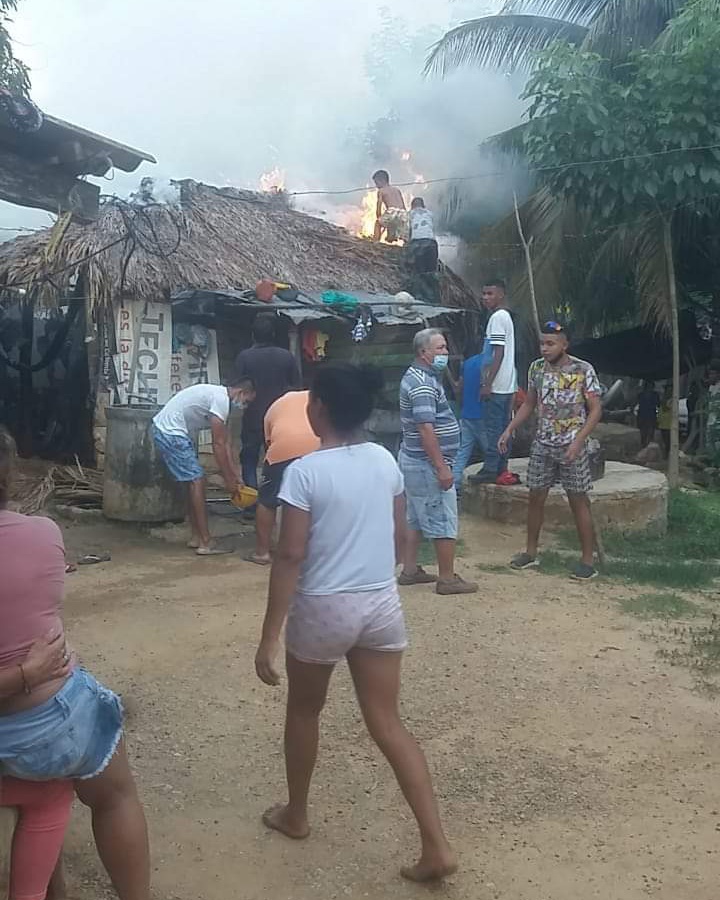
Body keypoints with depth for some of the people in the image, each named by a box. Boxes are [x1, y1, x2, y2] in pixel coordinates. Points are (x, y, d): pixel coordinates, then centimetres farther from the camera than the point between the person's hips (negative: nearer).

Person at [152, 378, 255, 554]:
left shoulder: (219, 396, 14)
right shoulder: (221, 400, -18)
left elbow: (226, 443, 15)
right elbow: (218, 445, -18)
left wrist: (236, 475, 13)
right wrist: (229, 480, -11)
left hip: (165, 430, 11)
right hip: (171, 433, -11)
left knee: (194, 482, 14)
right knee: (197, 481, -9)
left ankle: (196, 537, 18)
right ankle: (205, 543, -7)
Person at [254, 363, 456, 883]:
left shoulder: (305, 471, -16)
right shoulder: (386, 461, 1)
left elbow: (291, 556, -17)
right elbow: (399, 538, 9)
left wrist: (270, 637, -13)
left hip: (324, 608, -4)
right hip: (382, 604, 5)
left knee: (304, 710, 21)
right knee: (388, 724, 10)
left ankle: (296, 815, 40)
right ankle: (437, 847, 8)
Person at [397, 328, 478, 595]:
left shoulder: (416, 376, 12)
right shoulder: (423, 384, -20)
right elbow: (426, 429, -26)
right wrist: (441, 467, -24)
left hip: (414, 461, 11)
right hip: (427, 464, -11)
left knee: (417, 518, 16)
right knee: (443, 522, -2)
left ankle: (410, 570, 23)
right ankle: (447, 578, 5)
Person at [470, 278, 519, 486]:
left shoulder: (497, 317, -13)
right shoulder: (506, 316, 16)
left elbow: (499, 353, -19)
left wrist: (487, 383, -19)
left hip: (497, 384, -10)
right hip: (507, 384, 10)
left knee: (493, 428, -5)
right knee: (503, 427, 11)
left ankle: (490, 470, -1)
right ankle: (501, 469, 17)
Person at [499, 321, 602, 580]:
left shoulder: (583, 370, -11)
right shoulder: (536, 368, 2)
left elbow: (595, 410, -9)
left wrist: (578, 441, -19)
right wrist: (509, 429, 4)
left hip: (571, 447, -4)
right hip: (542, 445, 5)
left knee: (578, 501, 1)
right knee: (536, 498, 10)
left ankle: (588, 560, 10)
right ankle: (531, 552, 25)